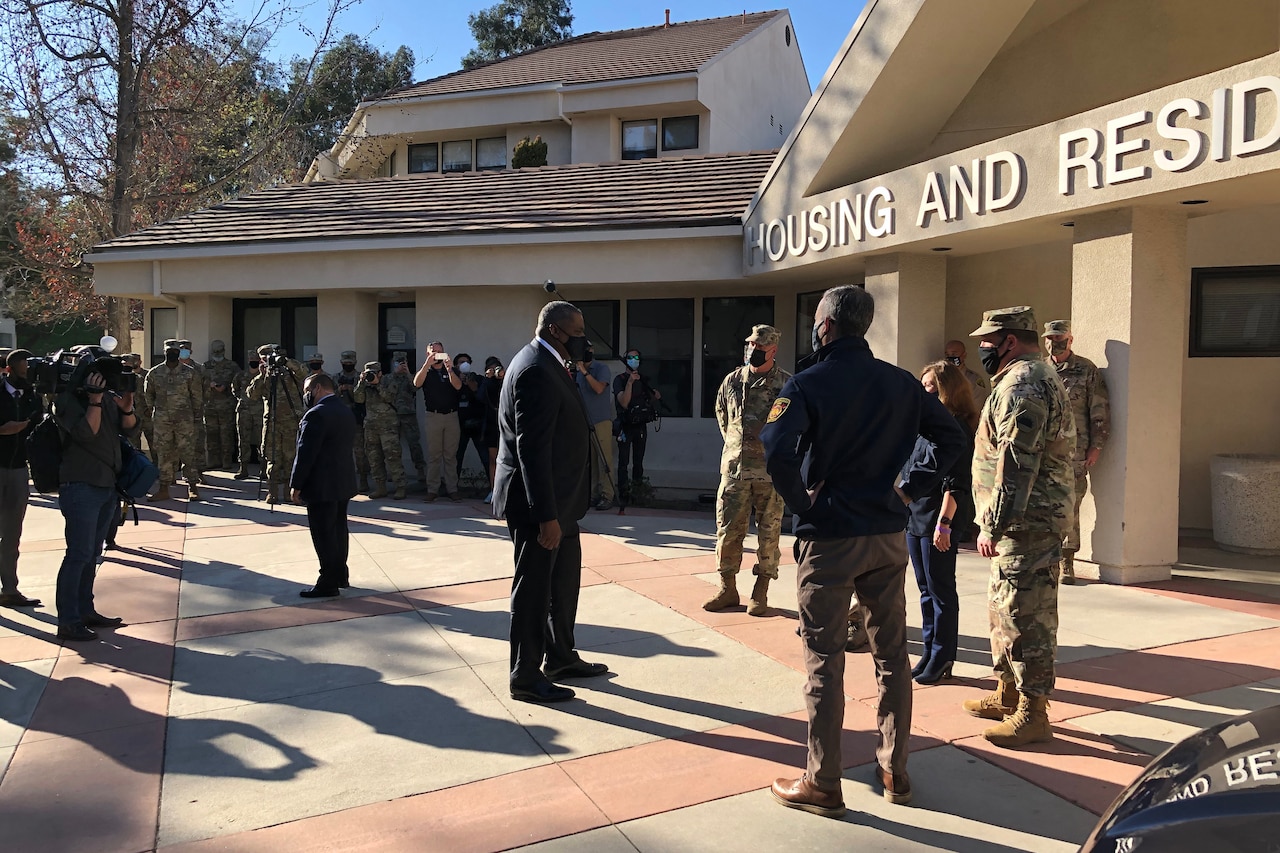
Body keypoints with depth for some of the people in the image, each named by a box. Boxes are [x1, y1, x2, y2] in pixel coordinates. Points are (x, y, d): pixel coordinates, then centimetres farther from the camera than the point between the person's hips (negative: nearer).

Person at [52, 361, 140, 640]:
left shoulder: (107, 397, 12)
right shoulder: (67, 399, -8)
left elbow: (130, 432, 7)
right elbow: (86, 434, -20)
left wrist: (126, 409, -10)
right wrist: (95, 401, -22)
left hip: (108, 486, 8)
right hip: (81, 487, -7)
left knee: (92, 553, 15)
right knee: (79, 554, -7)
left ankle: (85, 611, 24)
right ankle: (67, 622, -2)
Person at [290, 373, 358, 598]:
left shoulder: (316, 414, -17)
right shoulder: (347, 412, 11)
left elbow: (305, 453, -18)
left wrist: (296, 484, -11)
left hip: (322, 485, -9)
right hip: (344, 482, 9)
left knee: (324, 534, -3)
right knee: (339, 529, 16)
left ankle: (328, 584, 1)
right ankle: (341, 575, 24)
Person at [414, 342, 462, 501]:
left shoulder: (452, 370, 12)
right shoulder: (425, 371, 10)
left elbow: (458, 386, -8)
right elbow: (417, 383, -12)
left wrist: (449, 369, -23)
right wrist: (427, 364, -22)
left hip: (452, 416, 1)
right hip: (433, 416, -1)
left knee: (450, 456, 2)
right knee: (433, 455, -1)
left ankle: (452, 489, 4)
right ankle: (432, 489, 2)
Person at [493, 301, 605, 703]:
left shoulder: (547, 365, 11)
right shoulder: (536, 371, -22)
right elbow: (532, 449, -26)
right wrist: (546, 515, -25)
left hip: (557, 499, 10)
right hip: (538, 503, -10)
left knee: (564, 580, 20)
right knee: (534, 587, 3)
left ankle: (561, 657, 36)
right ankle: (526, 677, 18)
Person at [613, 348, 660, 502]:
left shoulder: (642, 379, 12)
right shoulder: (620, 379, -6)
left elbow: (650, 401, 21)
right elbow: (624, 402, -20)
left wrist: (655, 396, -2)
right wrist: (630, 381, -29)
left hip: (641, 425, 5)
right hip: (626, 426, -5)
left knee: (638, 461, 13)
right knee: (623, 462, -4)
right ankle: (624, 493, -2)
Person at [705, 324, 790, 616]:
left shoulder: (787, 385, -3)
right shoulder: (732, 381, 8)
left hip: (771, 472, -3)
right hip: (734, 468, 3)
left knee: (769, 534, 4)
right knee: (727, 530, 5)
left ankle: (761, 592, 15)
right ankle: (727, 589, 18)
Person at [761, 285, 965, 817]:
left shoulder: (807, 383, -11)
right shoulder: (900, 383, 5)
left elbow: (777, 452, -26)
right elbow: (952, 439, 9)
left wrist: (801, 503, -11)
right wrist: (913, 490, 8)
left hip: (827, 538, -5)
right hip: (888, 537, 5)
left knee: (824, 662, 4)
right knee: (892, 654, 15)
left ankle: (822, 785, 13)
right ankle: (895, 771, 26)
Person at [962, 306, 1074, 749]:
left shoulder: (1022, 385, -17)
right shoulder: (1036, 377, 19)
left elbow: (1015, 464, -24)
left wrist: (994, 525, -22)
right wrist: (996, 523, 23)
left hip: (1026, 523, -11)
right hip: (1025, 520, 11)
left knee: (1025, 614, -4)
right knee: (1004, 608, 18)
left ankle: (1033, 713, 5)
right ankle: (1008, 694, 30)